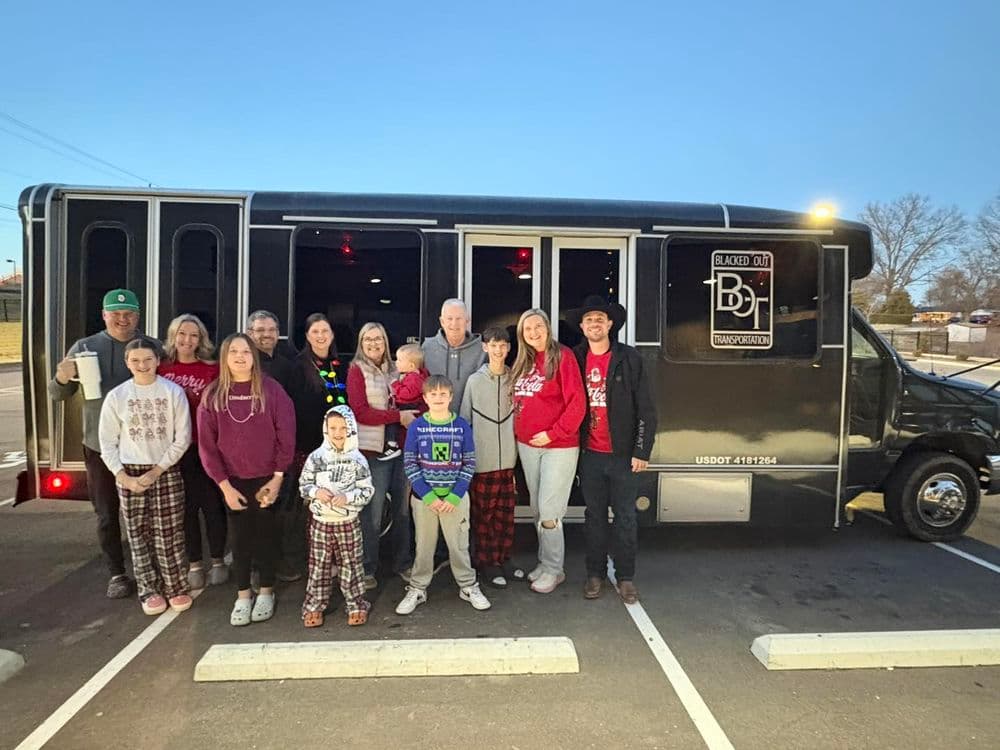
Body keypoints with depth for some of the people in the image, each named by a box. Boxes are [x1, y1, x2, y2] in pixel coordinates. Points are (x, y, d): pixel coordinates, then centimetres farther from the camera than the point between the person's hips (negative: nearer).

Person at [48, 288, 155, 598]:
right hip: (101, 446, 1)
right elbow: (58, 395, 3)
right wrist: (62, 379, -20)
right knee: (107, 515, 10)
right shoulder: (85, 348, -1)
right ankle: (117, 573, 25)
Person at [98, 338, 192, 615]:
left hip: (166, 472, -1)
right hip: (130, 474, 2)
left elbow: (182, 438, -5)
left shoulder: (173, 392, -6)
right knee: (139, 535, 7)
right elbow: (107, 443, 3)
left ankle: (177, 588, 16)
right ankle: (149, 591, 20)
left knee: (169, 534, 1)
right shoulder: (116, 396, -1)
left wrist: (156, 471, -9)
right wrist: (123, 477, -6)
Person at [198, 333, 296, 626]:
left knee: (265, 534, 9)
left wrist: (277, 478, -9)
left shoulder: (271, 389, -7)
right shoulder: (212, 395, -1)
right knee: (239, 537, 10)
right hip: (233, 480, 2)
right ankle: (243, 595, 24)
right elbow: (206, 444, -2)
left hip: (266, 478, -1)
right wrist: (223, 484, -8)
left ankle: (266, 591, 25)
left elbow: (286, 436, -6)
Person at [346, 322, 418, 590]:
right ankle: (367, 569, 17)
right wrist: (398, 416, -15)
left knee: (403, 508, 11)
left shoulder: (393, 370, 14)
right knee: (372, 513, 1)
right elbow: (360, 412, -10)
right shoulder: (357, 371, 0)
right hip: (373, 449, -5)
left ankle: (403, 563, 26)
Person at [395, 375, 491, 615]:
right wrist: (428, 496, -13)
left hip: (456, 498, 0)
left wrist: (454, 496, -11)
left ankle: (468, 586, 26)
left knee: (459, 544, 10)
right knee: (424, 546, 11)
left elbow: (469, 464, -3)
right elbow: (410, 464, -5)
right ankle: (417, 589, 26)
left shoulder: (462, 426, -3)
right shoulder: (416, 426, -4)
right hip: (424, 498, 0)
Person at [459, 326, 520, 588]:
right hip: (482, 459, -2)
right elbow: (464, 420, 3)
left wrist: (519, 450, 7)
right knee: (483, 514, 5)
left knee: (506, 513, 11)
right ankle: (486, 563, 18)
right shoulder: (475, 381, -1)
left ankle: (503, 559, 26)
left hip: (509, 458, 2)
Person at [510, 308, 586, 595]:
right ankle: (545, 562, 28)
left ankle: (553, 569, 14)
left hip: (559, 446, -6)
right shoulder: (522, 363, 10)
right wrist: (517, 433, 7)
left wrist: (553, 433, -16)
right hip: (527, 446, 6)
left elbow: (577, 402, -15)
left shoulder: (562, 356, -10)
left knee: (549, 511, -3)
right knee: (537, 510, 14)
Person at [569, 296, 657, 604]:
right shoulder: (576, 359, 3)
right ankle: (595, 573, 24)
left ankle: (625, 577, 20)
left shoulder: (629, 359, -6)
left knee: (625, 516, 7)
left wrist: (642, 451, -9)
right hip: (589, 454, 3)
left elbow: (646, 409, -6)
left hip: (623, 454, -2)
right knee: (594, 515, 12)